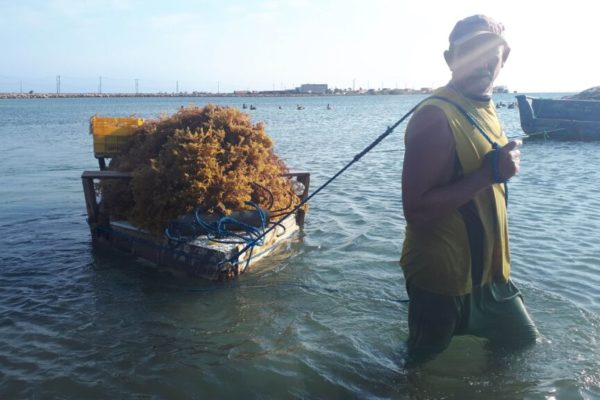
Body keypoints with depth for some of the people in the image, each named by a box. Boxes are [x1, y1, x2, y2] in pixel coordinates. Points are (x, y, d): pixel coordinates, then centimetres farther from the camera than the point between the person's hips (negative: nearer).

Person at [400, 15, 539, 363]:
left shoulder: (485, 108, 6)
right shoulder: (435, 117, -22)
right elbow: (415, 209, -28)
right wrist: (489, 173, -28)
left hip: (488, 272, 9)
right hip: (443, 280, -8)